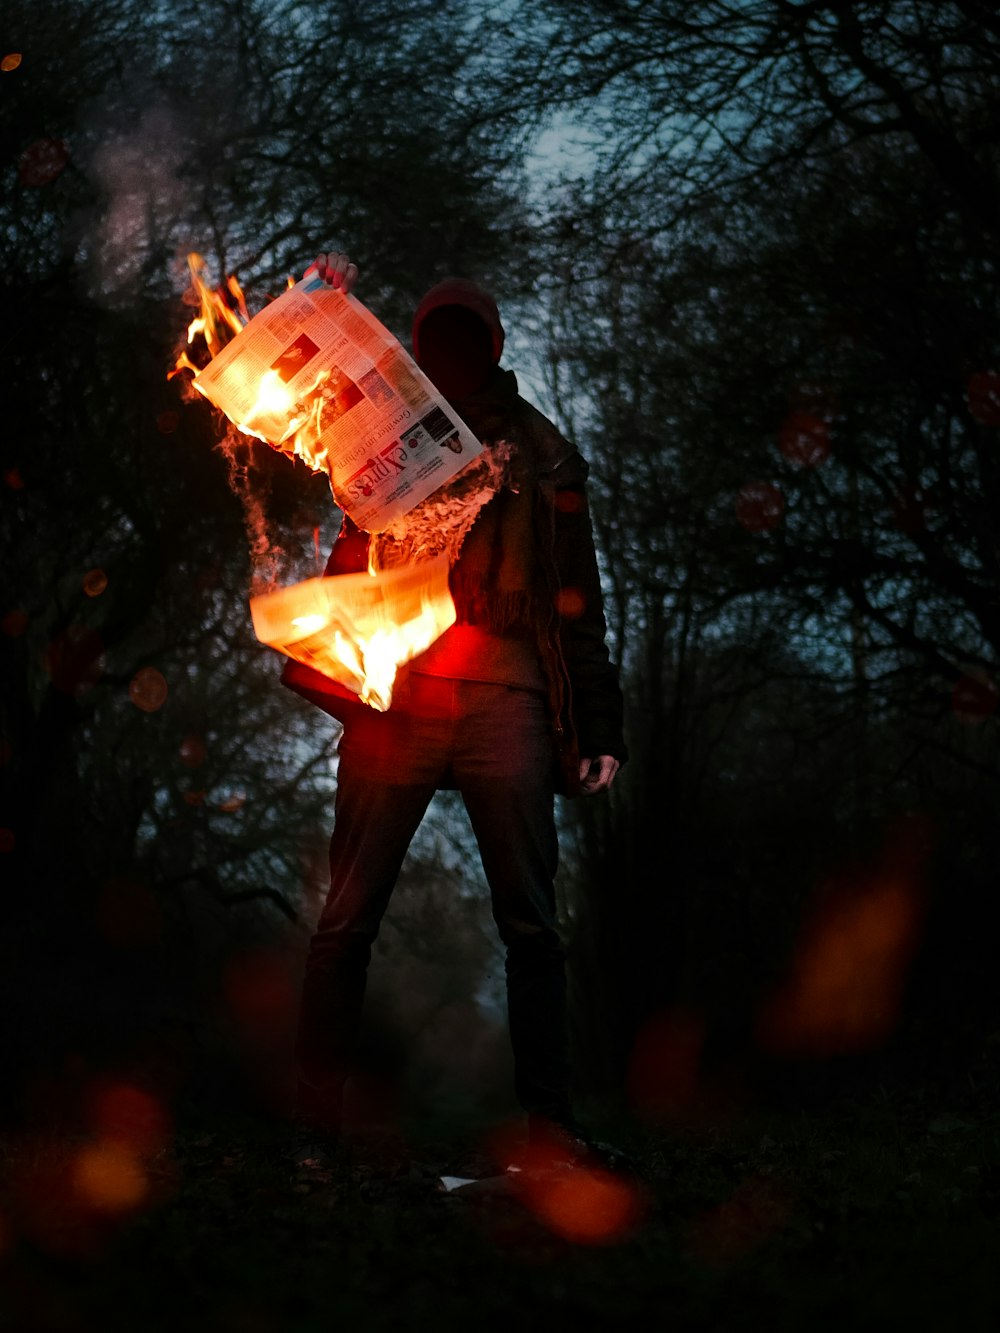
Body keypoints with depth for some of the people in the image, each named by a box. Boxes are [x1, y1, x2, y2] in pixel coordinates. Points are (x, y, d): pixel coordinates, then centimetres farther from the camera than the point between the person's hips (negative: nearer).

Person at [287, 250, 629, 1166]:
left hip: (505, 689, 0)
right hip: (393, 685, 0)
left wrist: (599, 730, 9)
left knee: (531, 917, -4)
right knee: (350, 910, -5)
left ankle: (548, 1114, 1)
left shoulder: (541, 453, 20)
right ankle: (317, 1112, 0)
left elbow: (579, 602, 16)